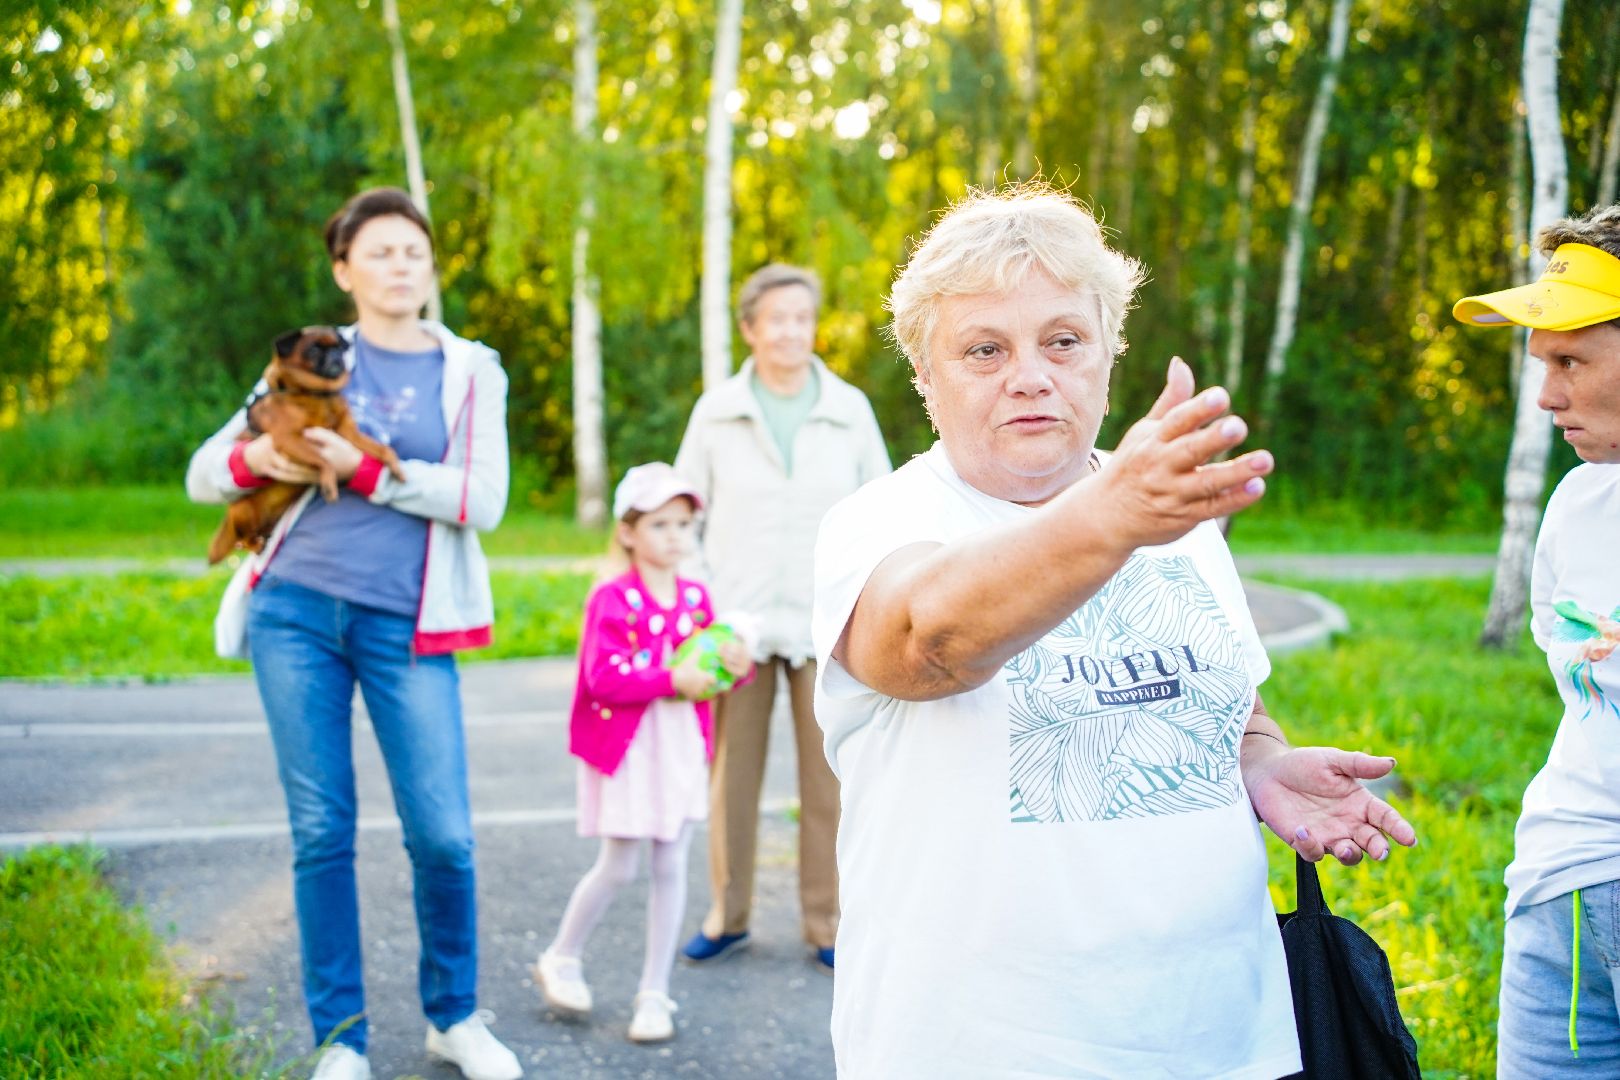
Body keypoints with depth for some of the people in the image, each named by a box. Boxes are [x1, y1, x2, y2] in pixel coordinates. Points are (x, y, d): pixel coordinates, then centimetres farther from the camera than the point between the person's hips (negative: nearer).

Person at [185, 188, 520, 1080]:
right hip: (296, 612, 1)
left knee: (442, 835, -4)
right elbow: (203, 474, 11)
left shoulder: (469, 371, 8)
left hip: (406, 627, -1)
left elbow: (483, 500, -6)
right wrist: (255, 457, -11)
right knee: (320, 830, 3)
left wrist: (367, 471, -14)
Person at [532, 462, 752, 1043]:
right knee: (618, 867, 3)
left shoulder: (695, 597, 6)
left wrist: (737, 665, -8)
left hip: (683, 745, 5)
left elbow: (709, 664, 14)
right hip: (625, 746, -5)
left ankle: (654, 992, 16)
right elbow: (601, 679, -20)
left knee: (671, 867, 6)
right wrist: (672, 679, -26)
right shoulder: (612, 599, -12)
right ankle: (561, 959, 28)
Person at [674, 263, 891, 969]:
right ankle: (728, 914, 19)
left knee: (829, 777, 2)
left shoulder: (850, 409, 5)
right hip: (738, 620, 0)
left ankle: (827, 923, 13)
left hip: (826, 622, 0)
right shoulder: (716, 412, 4)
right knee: (732, 772, 5)